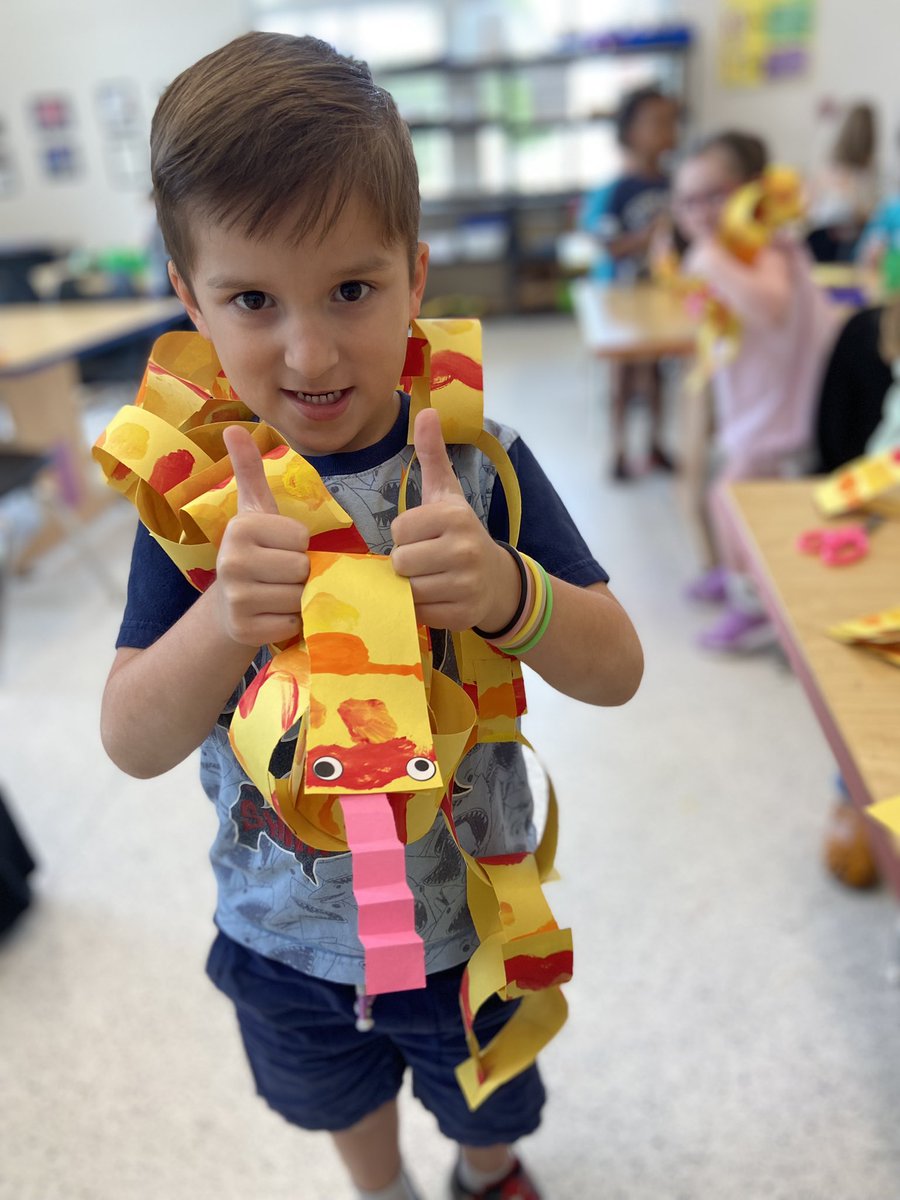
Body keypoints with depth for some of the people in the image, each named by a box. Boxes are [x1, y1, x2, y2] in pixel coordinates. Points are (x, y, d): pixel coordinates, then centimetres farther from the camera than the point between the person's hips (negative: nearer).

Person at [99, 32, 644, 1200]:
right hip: (282, 928, 2)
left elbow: (617, 672, -20)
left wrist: (507, 595, -41)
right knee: (340, 1096, 33)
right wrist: (226, 619, -41)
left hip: (467, 918, -1)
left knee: (485, 1101, 30)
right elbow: (134, 743, -20)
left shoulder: (478, 464, -21)